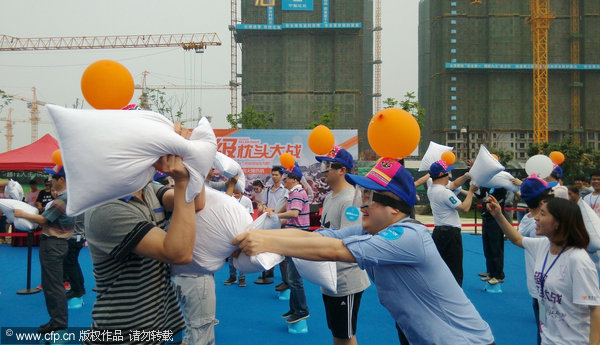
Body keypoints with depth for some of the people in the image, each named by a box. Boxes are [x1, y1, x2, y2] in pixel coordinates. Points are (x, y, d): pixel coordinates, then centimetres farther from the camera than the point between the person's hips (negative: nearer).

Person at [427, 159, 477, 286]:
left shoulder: (431, 190, 7)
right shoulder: (445, 192, -20)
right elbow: (465, 208, -16)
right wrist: (471, 191, -6)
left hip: (438, 232, 9)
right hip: (450, 233, -9)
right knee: (455, 271, -2)